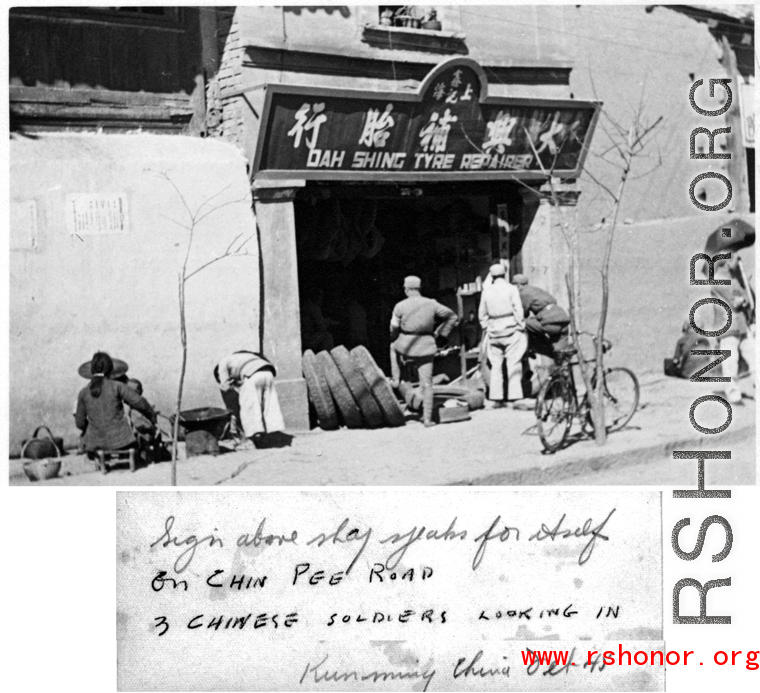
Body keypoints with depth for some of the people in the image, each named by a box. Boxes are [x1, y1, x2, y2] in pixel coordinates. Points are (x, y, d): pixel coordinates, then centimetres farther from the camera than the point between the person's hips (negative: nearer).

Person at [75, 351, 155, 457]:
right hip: (120, 442, -1)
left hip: (95, 445, 1)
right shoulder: (117, 387, -8)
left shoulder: (83, 393, -1)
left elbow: (80, 423, 4)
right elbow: (140, 403, -12)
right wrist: (152, 415, 7)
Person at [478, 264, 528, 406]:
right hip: (511, 330, -4)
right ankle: (514, 396, -7)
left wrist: (486, 329, 18)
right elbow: (518, 310, -9)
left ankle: (495, 398, 6)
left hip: (494, 332, 4)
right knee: (513, 364, -3)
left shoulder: (486, 291, 6)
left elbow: (482, 314, 10)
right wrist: (522, 327, -2)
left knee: (496, 365, 8)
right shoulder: (511, 289, -5)